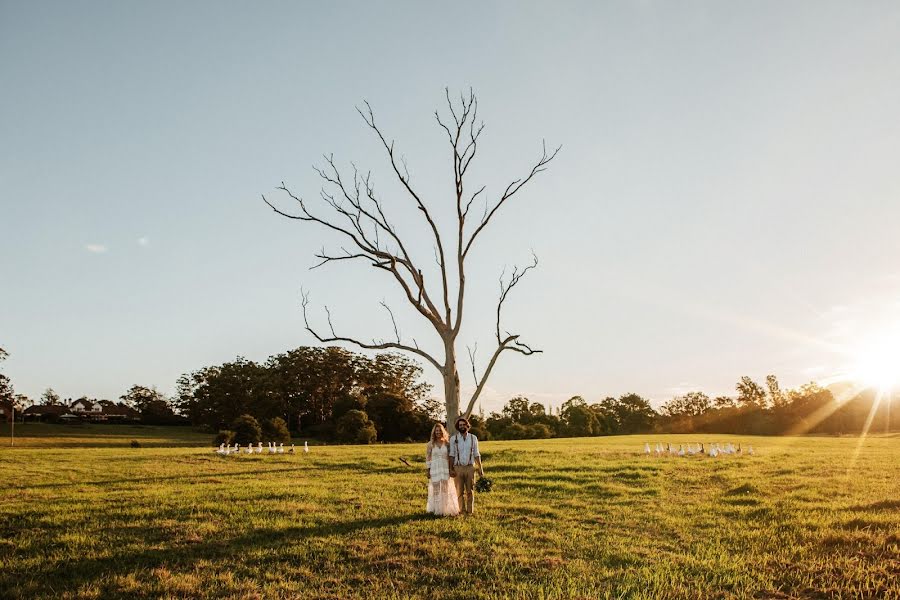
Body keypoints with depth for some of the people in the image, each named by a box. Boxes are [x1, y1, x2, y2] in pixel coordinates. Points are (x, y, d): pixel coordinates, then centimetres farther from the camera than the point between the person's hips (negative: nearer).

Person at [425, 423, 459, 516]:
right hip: (434, 469, -1)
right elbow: (428, 458, 1)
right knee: (436, 489, 5)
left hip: (445, 468, 1)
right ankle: (437, 509, 14)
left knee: (446, 489, 2)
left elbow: (450, 457, 5)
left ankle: (446, 509, 11)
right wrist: (428, 471, -3)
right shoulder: (430, 444, 0)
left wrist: (451, 469, 0)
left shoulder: (447, 443, 3)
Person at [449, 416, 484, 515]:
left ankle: (470, 511, 9)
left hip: (470, 467, 1)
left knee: (470, 491, 2)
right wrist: (451, 469, -6)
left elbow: (476, 454, 8)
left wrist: (480, 468, 3)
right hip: (458, 468, -1)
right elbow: (451, 455, 1)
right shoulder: (454, 438, 2)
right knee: (460, 491, 2)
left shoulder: (473, 438, 6)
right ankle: (463, 510, 11)